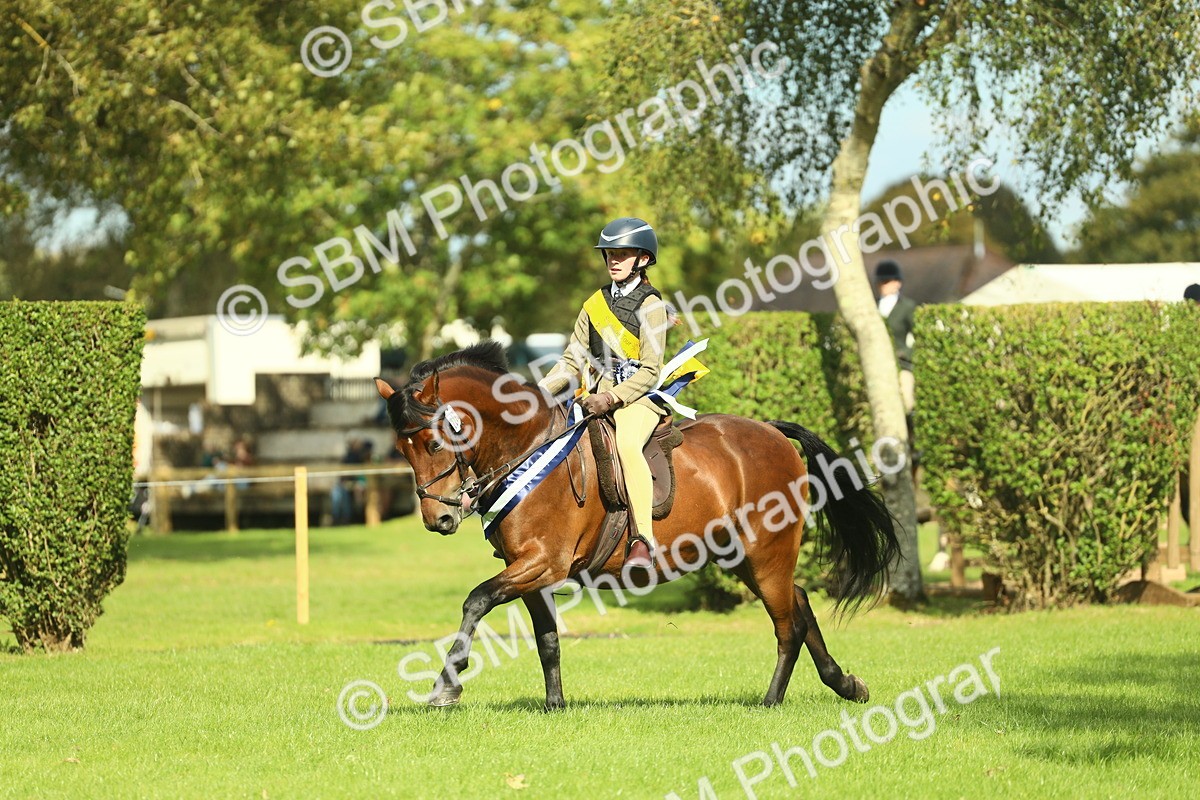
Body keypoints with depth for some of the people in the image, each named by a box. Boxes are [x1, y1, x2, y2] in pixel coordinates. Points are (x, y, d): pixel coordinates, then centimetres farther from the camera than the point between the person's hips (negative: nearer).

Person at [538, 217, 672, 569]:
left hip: (638, 395, -7)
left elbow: (650, 371, -9)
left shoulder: (650, 306, -3)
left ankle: (642, 539, -40)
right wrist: (538, 393, 1)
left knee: (627, 444, -35)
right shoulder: (596, 304, 15)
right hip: (598, 394, 7)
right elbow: (573, 361, 15)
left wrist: (612, 398, -22)